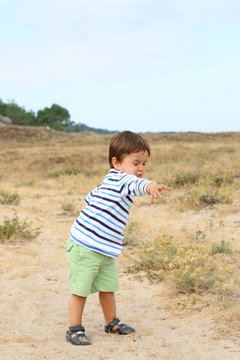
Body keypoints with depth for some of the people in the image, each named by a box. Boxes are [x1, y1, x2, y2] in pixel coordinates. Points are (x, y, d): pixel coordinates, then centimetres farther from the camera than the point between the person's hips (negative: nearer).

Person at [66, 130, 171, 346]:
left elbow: (90, 197, 28)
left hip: (105, 252, 10)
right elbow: (135, 183, -42)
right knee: (80, 290, 2)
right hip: (85, 248, -10)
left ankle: (112, 323, 33)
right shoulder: (117, 179, -17)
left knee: (107, 288, 18)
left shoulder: (109, 183, 14)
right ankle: (75, 330, 13)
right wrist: (150, 186, -62)